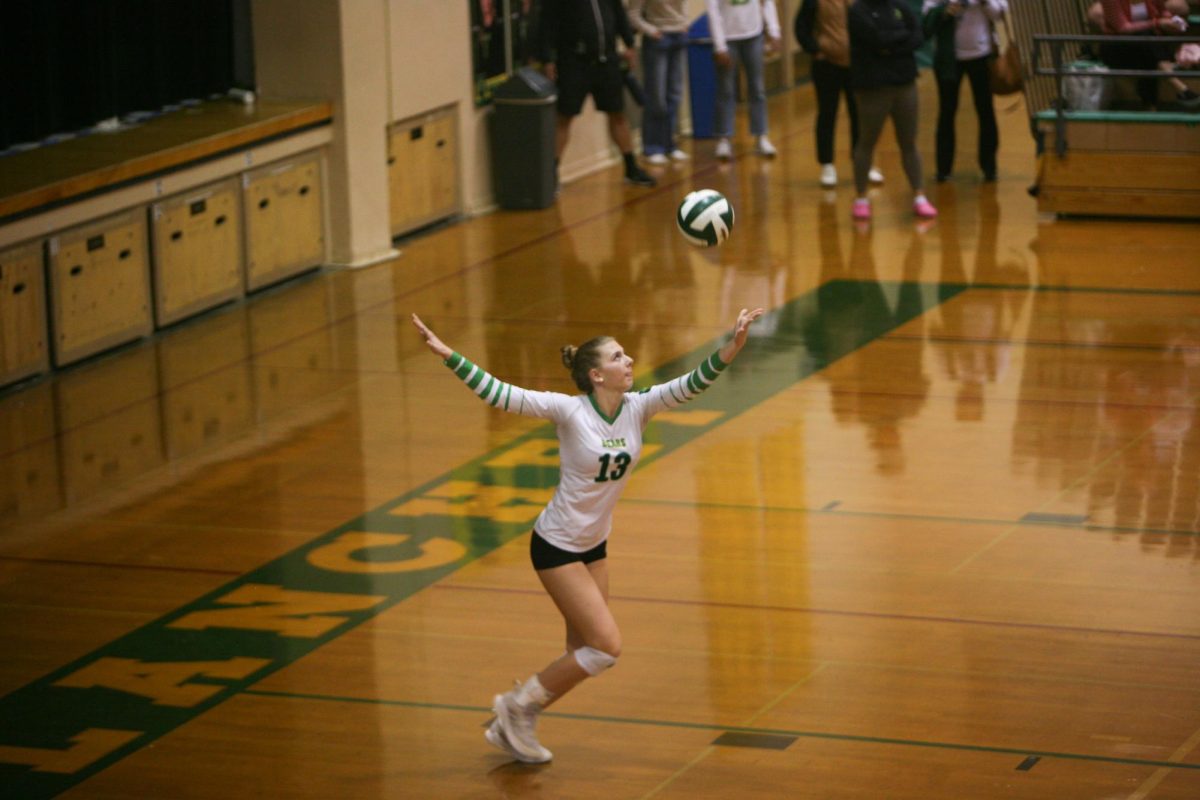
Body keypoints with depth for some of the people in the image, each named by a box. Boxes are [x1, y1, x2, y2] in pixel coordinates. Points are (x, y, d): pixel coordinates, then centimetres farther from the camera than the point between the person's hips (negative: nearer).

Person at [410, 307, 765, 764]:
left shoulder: (638, 408, -6)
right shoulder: (569, 410, -21)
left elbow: (690, 385, -15)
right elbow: (500, 394, -26)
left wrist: (732, 346, -30)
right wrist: (447, 356, -36)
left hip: (594, 545, 7)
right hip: (556, 547, -7)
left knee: (585, 653, 11)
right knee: (606, 646, -11)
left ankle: (513, 726, 28)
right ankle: (518, 705, 7)